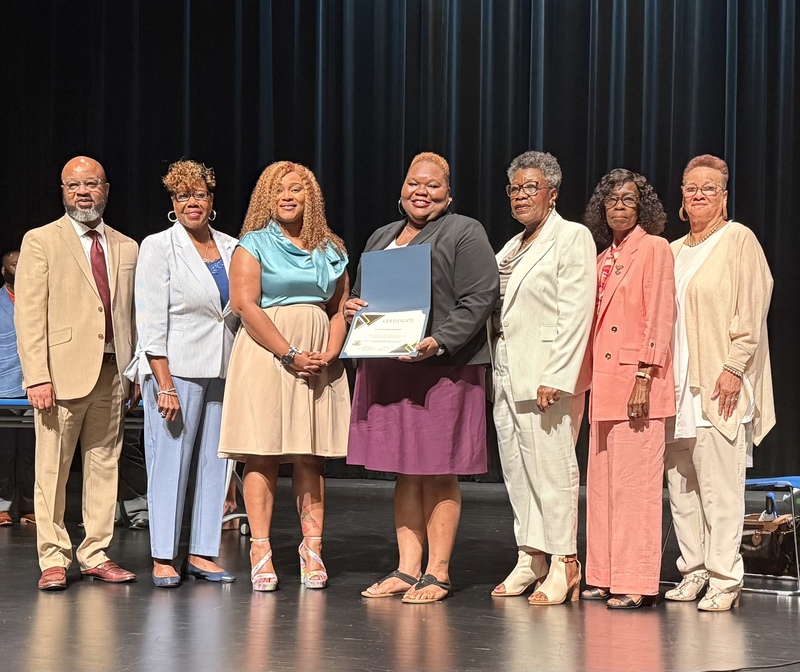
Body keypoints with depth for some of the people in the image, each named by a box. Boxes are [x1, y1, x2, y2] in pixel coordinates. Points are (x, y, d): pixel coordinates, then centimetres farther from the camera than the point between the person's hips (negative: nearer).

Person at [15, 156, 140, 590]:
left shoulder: (127, 248, 15)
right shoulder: (41, 241, 1)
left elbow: (132, 315, 15)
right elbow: (29, 314, -5)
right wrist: (37, 377, -14)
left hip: (112, 374, 4)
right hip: (63, 371, -4)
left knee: (104, 465, 7)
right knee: (52, 469, -2)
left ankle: (95, 555, 15)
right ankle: (53, 559, 6)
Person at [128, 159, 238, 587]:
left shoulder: (232, 249, 11)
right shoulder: (158, 247, -2)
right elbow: (152, 321, -8)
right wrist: (165, 385, -15)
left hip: (223, 371, 5)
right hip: (175, 370, -5)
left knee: (215, 463, 5)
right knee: (170, 463, -4)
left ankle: (202, 554, 12)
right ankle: (163, 559, 1)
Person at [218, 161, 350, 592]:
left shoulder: (330, 250, 15)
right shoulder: (254, 245, 2)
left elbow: (341, 308, 14)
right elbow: (245, 304, -8)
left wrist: (329, 354, -4)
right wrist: (290, 354, -13)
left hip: (318, 362, 4)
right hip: (265, 357, -4)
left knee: (311, 457, 3)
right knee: (262, 455, -5)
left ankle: (312, 549, 5)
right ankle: (261, 553, -5)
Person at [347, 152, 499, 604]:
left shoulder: (465, 234, 0)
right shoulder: (381, 238, 21)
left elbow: (480, 300, -10)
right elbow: (365, 296, 29)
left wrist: (440, 341, -21)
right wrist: (353, 309, 5)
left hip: (444, 368, -6)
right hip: (387, 370, 6)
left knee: (438, 474, -4)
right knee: (405, 473, 8)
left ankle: (438, 574, 2)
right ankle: (407, 570, 13)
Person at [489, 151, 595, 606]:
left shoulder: (573, 237, -4)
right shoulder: (513, 248, 21)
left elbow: (575, 313, -13)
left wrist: (556, 377, -20)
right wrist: (496, 373, 10)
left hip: (546, 377, -8)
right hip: (508, 375, 8)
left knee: (551, 467, -8)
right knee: (516, 469, 8)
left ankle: (563, 564, -1)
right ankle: (530, 559, 15)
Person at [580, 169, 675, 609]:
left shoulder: (653, 248, -3)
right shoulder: (603, 259, 18)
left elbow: (659, 316, -10)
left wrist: (644, 378, -17)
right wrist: (591, 382, 12)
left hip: (636, 383, -8)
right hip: (603, 384, 8)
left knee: (634, 481, -8)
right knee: (602, 481, 7)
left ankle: (635, 583, -5)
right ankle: (605, 577, 13)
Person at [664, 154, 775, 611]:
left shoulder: (739, 239, -1)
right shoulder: (674, 252, 19)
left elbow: (751, 308, -8)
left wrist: (734, 368, -15)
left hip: (720, 385, -7)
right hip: (677, 385, 7)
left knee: (719, 486, -9)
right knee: (681, 485, 6)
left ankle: (725, 580, -6)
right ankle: (694, 572, 13)